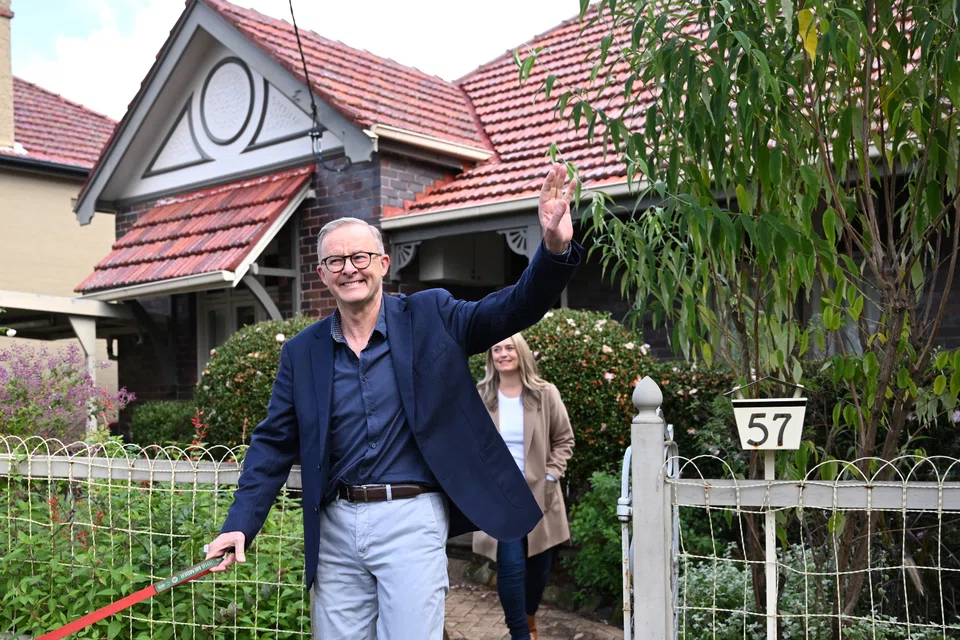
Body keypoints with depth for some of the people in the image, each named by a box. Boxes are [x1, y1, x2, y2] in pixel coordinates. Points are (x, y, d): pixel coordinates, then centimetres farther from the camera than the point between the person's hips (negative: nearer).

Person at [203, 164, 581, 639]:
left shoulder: (429, 317, 0)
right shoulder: (301, 351, 7)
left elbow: (515, 310, -8)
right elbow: (273, 443, 8)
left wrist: (555, 249, -26)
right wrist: (239, 525, -1)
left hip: (411, 517, -3)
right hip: (336, 525, 3)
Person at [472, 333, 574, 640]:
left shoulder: (545, 394, -2)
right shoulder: (478, 397, -2)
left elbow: (564, 440, 4)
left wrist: (550, 475, -7)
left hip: (538, 494, 2)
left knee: (539, 565, 14)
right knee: (511, 567, -12)